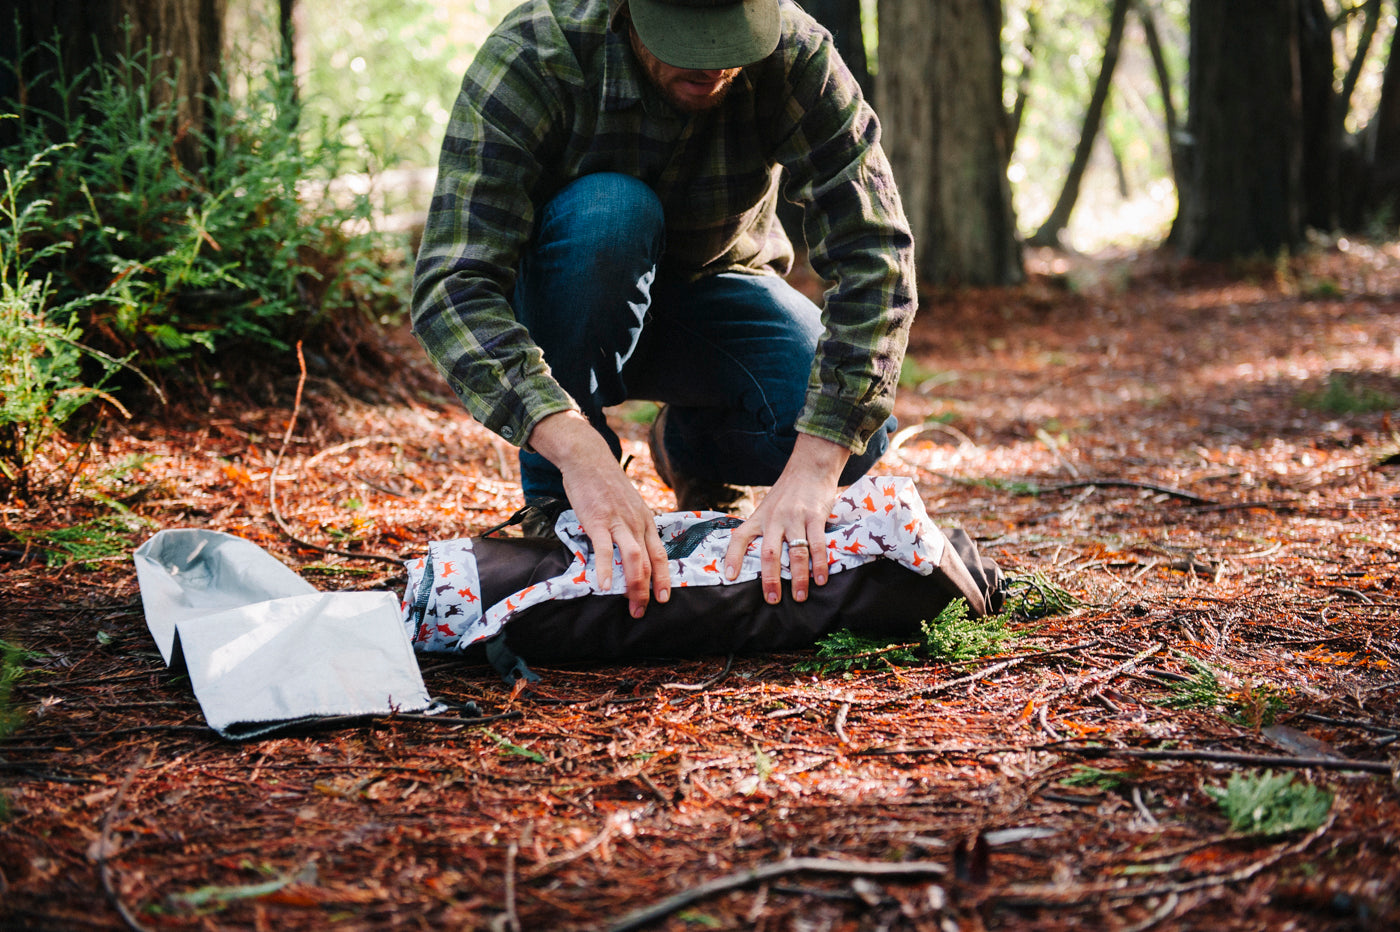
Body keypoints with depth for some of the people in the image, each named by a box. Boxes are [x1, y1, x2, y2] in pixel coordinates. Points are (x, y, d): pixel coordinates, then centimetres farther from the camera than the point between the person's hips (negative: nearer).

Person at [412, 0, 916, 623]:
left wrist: (812, 466, -43)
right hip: (558, 310, -2)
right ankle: (556, 502, -17)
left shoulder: (796, 56, -25)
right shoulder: (530, 55, -30)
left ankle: (693, 445, 9)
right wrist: (578, 452, -52)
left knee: (854, 430, -26)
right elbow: (450, 285, -38)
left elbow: (876, 256, -30)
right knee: (606, 210, -36)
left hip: (714, 287, 2)